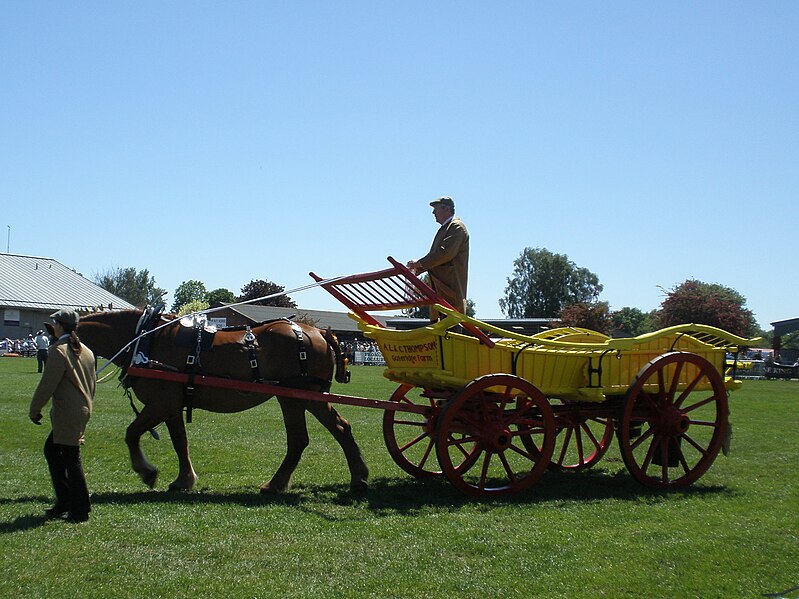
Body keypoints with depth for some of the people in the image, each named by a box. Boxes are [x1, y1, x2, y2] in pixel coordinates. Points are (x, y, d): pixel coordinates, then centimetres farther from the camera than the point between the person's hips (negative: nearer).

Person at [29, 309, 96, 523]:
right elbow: (92, 383, 18)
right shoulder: (87, 351, 12)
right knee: (51, 450, 18)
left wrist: (34, 410, -4)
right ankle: (65, 502, 22)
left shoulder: (58, 352, -14)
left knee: (71, 459, -2)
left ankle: (80, 511, 3)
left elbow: (47, 385, -14)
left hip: (67, 415, -9)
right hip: (83, 411, 9)